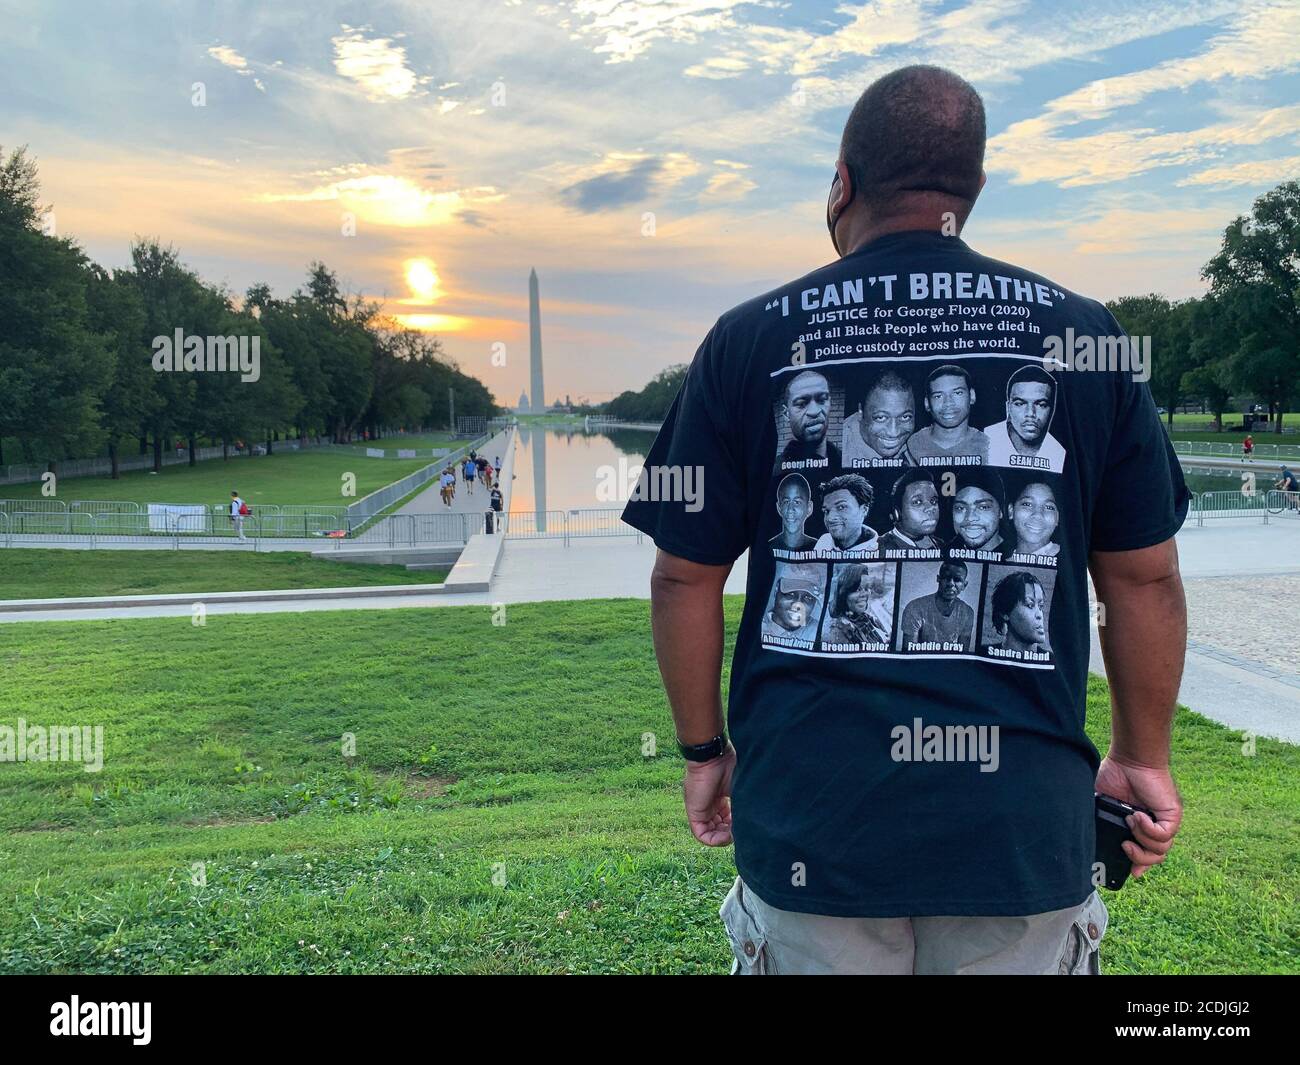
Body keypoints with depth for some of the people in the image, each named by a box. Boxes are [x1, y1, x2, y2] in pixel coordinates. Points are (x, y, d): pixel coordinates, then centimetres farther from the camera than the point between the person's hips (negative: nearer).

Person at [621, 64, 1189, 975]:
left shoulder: (748, 340, -3)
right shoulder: (1082, 334, 0)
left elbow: (686, 576, -1)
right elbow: (1144, 575, 4)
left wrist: (706, 749, 12)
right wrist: (1143, 759, 17)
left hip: (808, 814, 0)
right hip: (1023, 821, 1)